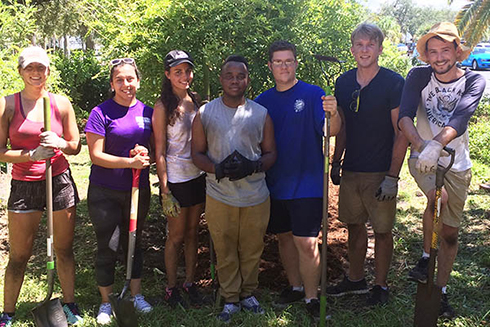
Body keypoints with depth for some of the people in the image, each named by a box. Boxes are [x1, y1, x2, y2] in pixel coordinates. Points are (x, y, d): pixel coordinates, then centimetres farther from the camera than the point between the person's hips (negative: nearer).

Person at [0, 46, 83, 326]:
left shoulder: (61, 103, 3)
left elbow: (75, 146, 7)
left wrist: (58, 143, -14)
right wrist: (33, 154, -19)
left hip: (60, 182, 2)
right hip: (24, 186, -1)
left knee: (64, 249, 11)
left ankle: (70, 303, 27)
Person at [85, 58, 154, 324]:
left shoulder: (147, 112, 4)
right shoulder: (101, 112, -10)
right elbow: (96, 155, -13)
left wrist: (145, 153, -12)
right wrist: (130, 162, -23)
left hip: (138, 190, 4)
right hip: (105, 193, -4)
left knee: (134, 242, 16)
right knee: (107, 247, 6)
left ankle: (136, 294, 32)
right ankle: (106, 302, 23)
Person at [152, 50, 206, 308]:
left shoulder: (195, 100, 7)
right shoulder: (163, 107, -11)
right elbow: (160, 151, -11)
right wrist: (164, 188, -15)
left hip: (198, 175, 5)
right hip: (176, 178, -5)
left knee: (192, 232, 14)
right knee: (176, 236, 4)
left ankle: (190, 282, 27)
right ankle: (171, 287, 20)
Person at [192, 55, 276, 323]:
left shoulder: (261, 114, 4)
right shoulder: (205, 113, 2)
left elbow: (270, 153, 6)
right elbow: (197, 153, 3)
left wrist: (253, 166, -16)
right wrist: (218, 169, -17)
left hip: (256, 197, 1)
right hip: (219, 196, -1)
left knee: (252, 249, 11)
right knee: (225, 251, 8)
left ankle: (248, 293, 32)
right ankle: (230, 299, 26)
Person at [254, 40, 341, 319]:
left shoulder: (312, 94, -5)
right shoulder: (263, 100, 7)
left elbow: (331, 131, -17)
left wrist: (333, 113, -36)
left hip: (307, 183, -5)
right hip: (275, 183, 5)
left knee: (306, 243, -6)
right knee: (285, 237, 15)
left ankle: (312, 297, 11)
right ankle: (296, 286, 33)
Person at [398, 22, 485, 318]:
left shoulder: (474, 81, -7)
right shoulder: (419, 76, -6)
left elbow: (461, 118, -26)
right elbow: (405, 115, -19)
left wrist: (436, 144, -45)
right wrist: (420, 144, -39)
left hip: (457, 164, 1)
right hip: (423, 158, -1)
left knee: (450, 232, 6)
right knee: (439, 197, -31)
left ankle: (442, 290, 25)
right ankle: (426, 256, -6)